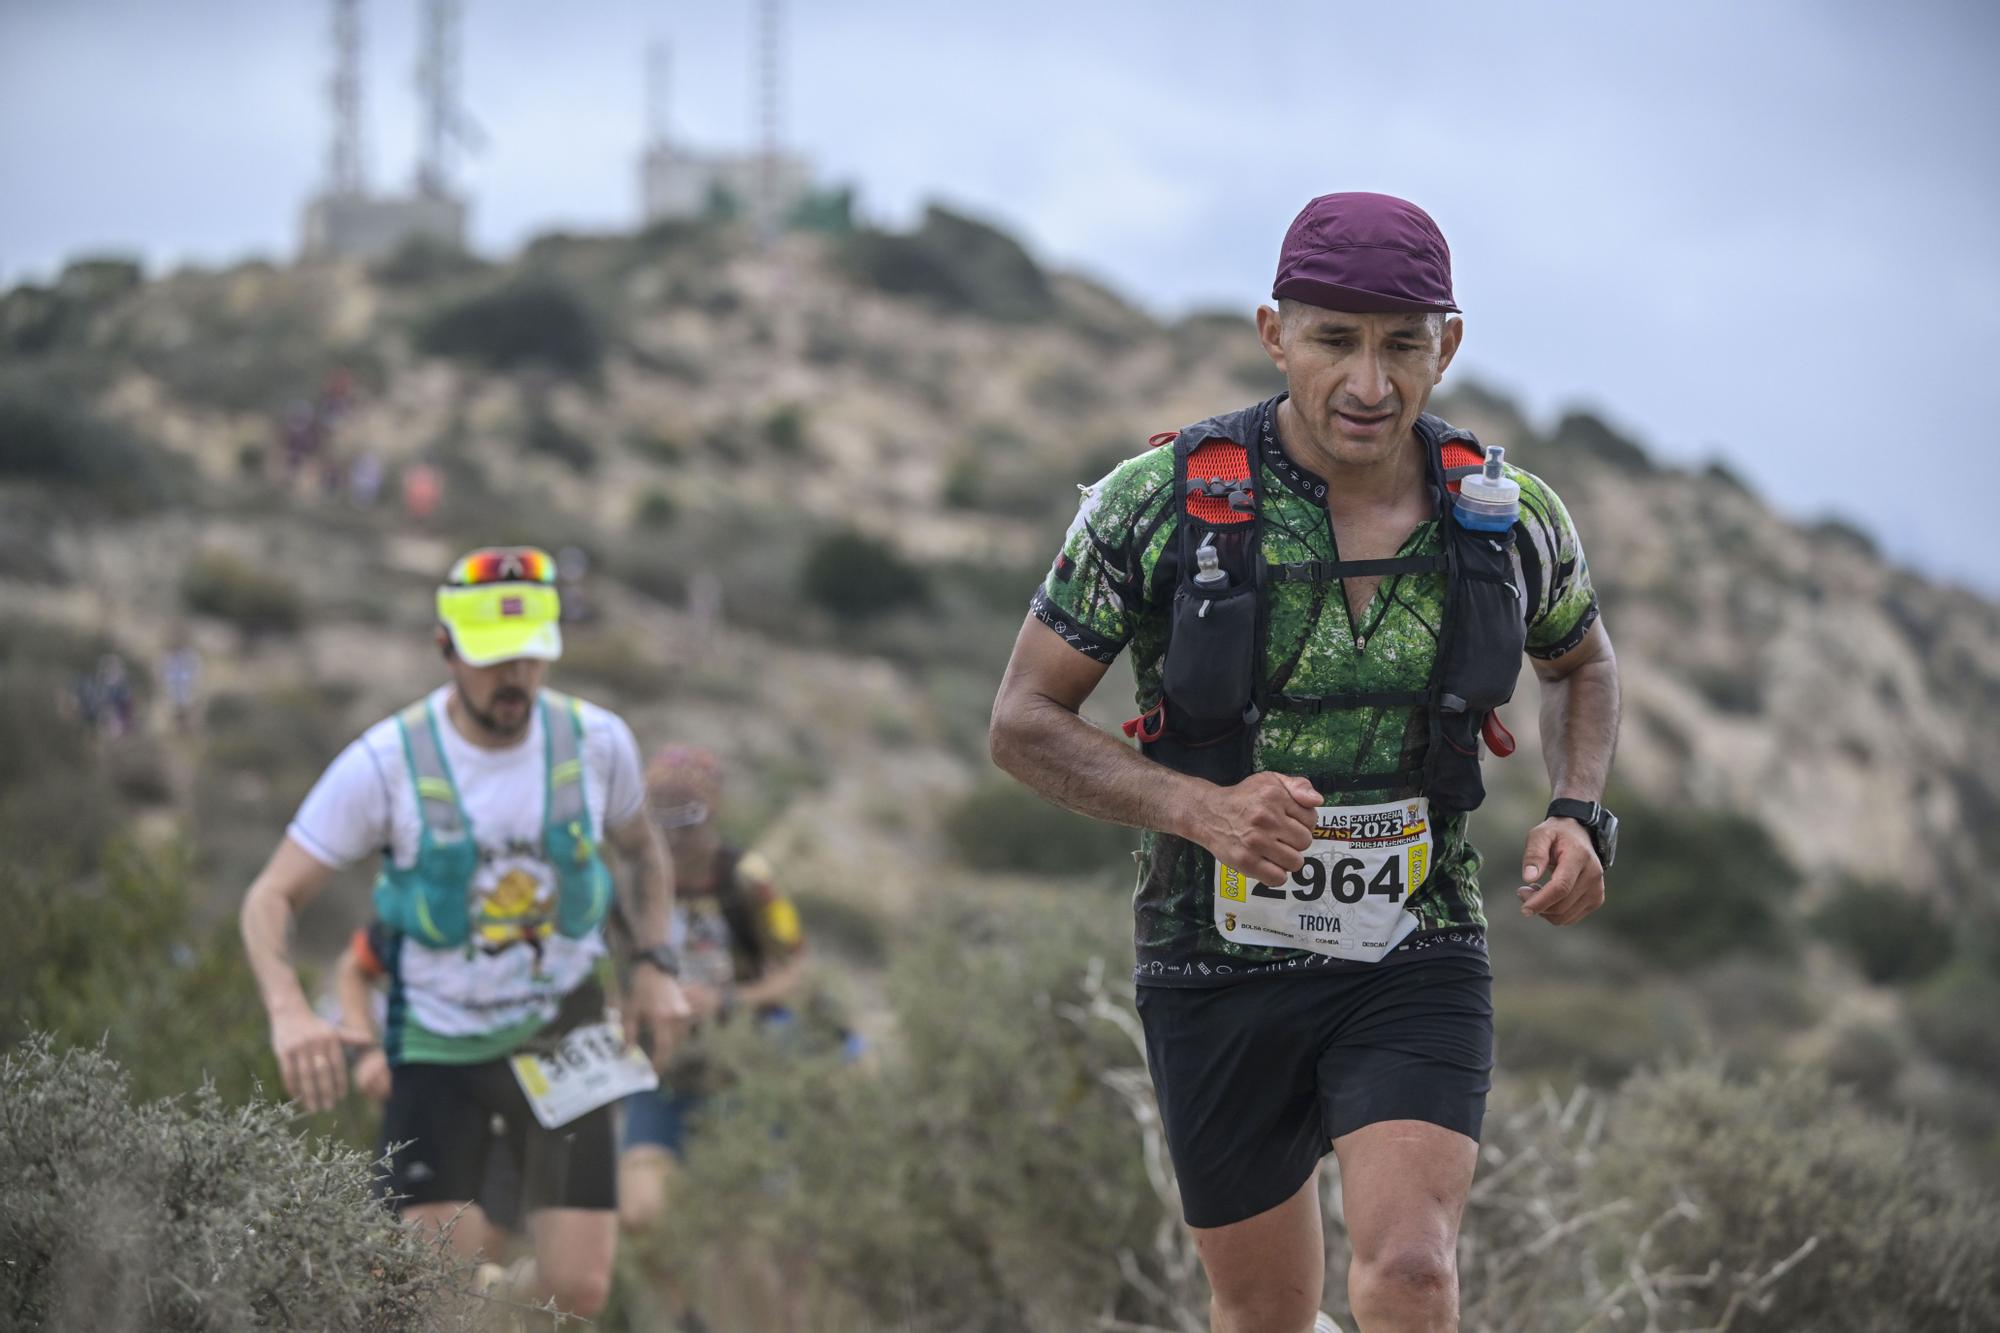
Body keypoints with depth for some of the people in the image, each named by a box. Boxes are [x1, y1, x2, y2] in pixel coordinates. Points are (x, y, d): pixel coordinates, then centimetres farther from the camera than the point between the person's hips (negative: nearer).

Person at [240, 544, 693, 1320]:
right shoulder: (385, 763, -15)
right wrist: (289, 1014, -32)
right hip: (437, 1050, -2)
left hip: (558, 1040, 2)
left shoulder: (596, 744, -6)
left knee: (578, 1288, -7)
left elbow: (641, 849, 16)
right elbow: (271, 898, -13)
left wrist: (655, 964, 1)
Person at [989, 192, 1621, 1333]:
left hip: (1418, 968, 0)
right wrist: (1200, 807, -24)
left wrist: (1581, 818, -3)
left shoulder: (1511, 519, -6)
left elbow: (1581, 658, 17)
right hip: (1221, 970, 0)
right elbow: (1026, 723, -8)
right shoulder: (1159, 504, -13)